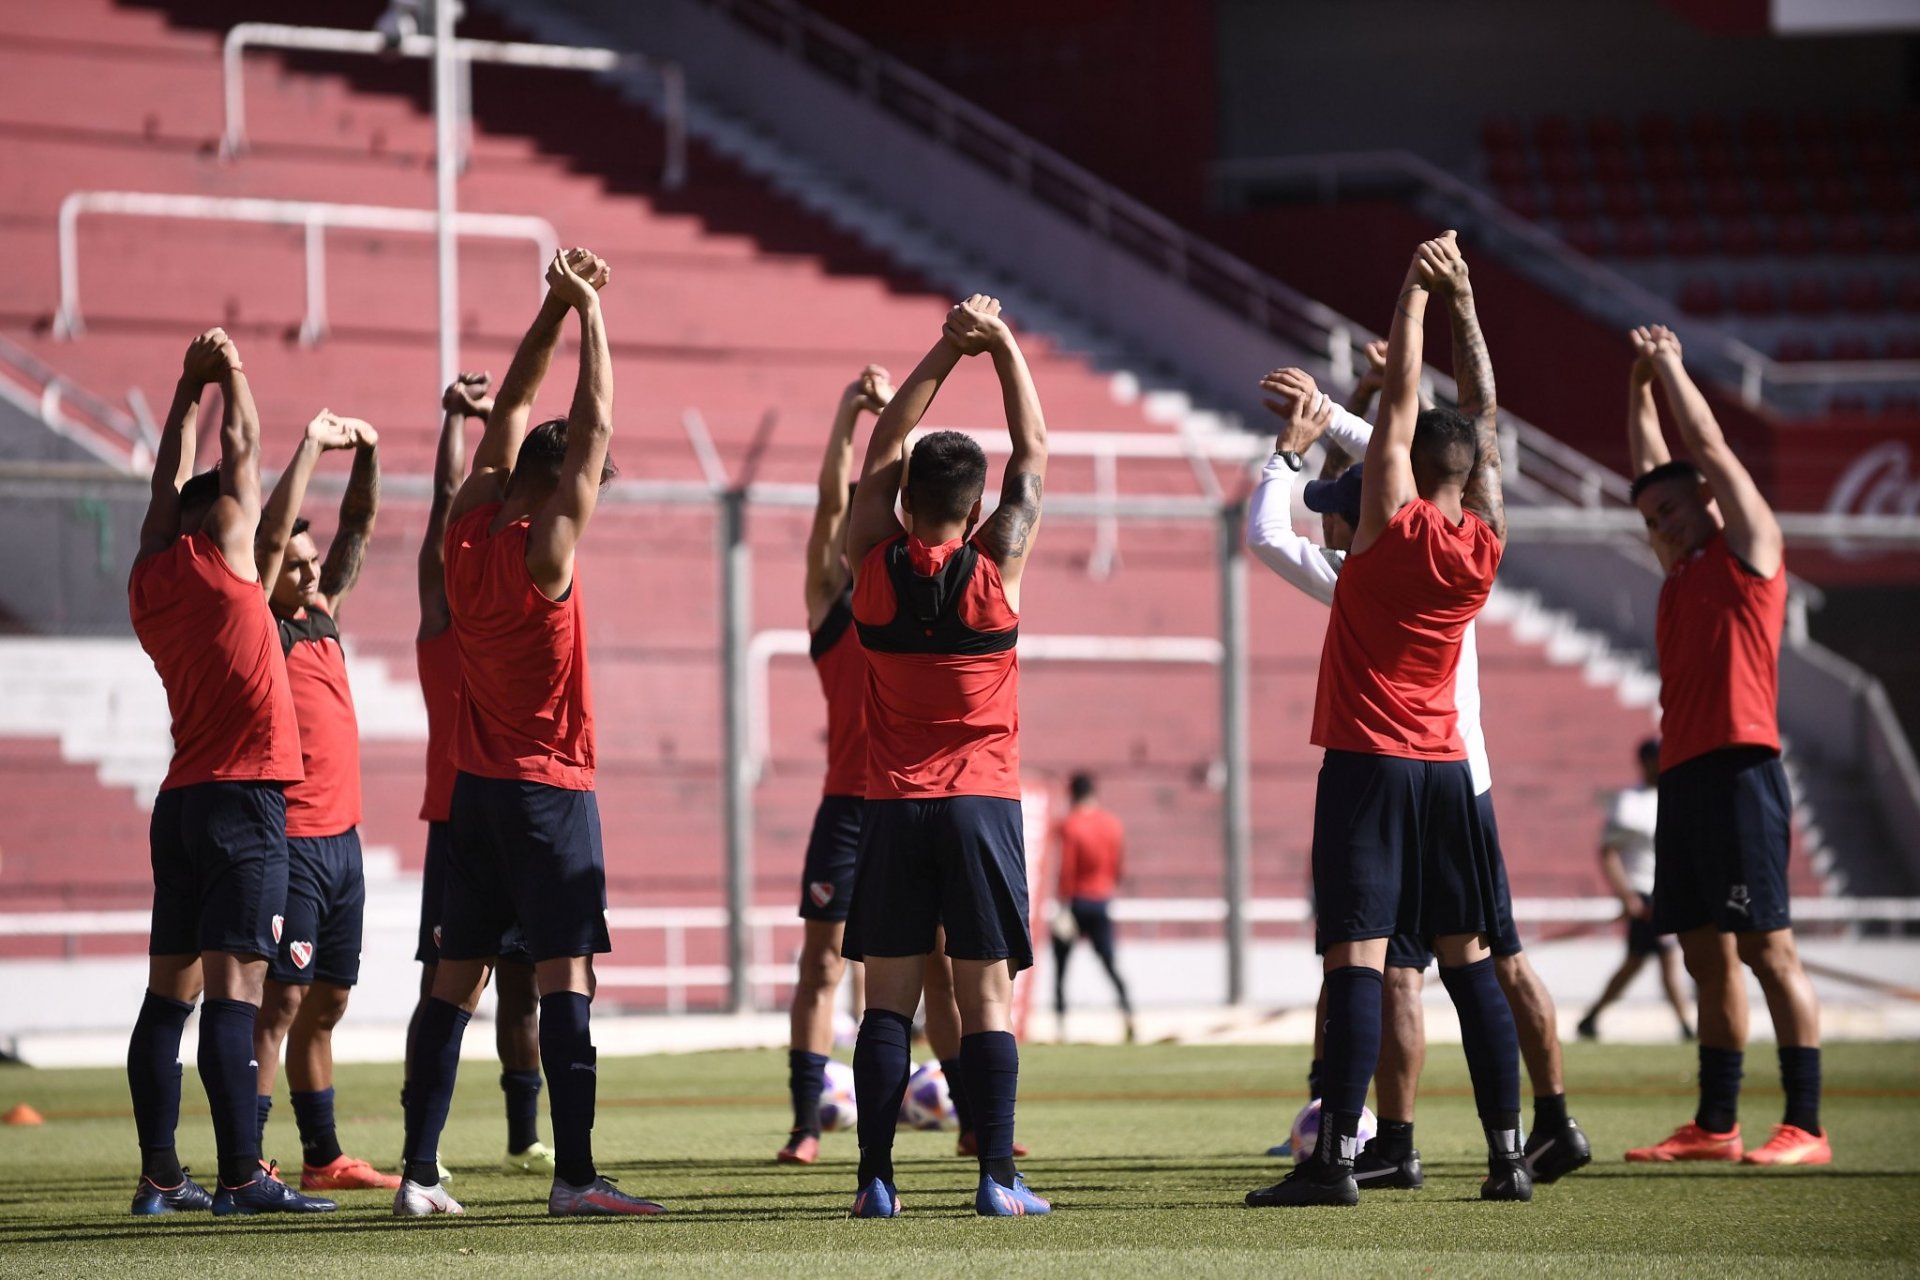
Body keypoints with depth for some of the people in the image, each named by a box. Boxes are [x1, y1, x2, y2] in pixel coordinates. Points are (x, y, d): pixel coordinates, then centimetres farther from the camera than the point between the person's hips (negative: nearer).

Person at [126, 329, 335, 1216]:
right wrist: (228, 372, 18)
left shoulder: (149, 580, 11)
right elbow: (241, 447, 4)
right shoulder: (218, 559, -6)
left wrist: (191, 386, 33)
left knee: (170, 992, 7)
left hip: (182, 799, 8)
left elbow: (169, 481, 26)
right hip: (242, 797, -8)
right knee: (233, 990, -12)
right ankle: (241, 1177, -16)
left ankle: (160, 1176, 7)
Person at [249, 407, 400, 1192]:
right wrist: (311, 446, -13)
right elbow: (270, 535, -16)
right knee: (279, 1001, -10)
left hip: (341, 837, 8)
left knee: (323, 1004, 11)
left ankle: (323, 1158, 16)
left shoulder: (322, 619, 14)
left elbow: (357, 532, 17)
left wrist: (366, 456, 4)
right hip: (290, 841, -8)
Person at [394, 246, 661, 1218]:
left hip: (476, 787, 7)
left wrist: (554, 309, 12)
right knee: (565, 974, -9)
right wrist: (586, 309, -6)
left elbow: (512, 409, 11)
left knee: (457, 978, 7)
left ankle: (420, 1174, 5)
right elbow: (594, 429, -13)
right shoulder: (545, 553, -15)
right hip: (550, 789, -7)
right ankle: (574, 1175, -14)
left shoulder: (465, 534, 2)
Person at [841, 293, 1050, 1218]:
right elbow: (1033, 449, 5)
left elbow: (881, 453, 12)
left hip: (893, 806, 1)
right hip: (982, 803, -1)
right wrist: (1002, 343, 11)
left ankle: (876, 1178, -5)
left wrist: (946, 350, 14)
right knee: (988, 996, -1)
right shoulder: (996, 565, -6)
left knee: (889, 997, 1)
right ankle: (997, 1176, -7)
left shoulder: (874, 565, -2)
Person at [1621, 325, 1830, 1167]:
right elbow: (1653, 464, 29)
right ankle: (1715, 1125, 9)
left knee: (1765, 944, -11)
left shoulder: (1747, 545, 2)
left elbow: (1707, 443, 2)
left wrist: (1671, 365, 12)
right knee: (1706, 953, 7)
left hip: (1738, 770, -9)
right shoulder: (1683, 568, 22)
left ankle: (1805, 1128, -13)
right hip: (1683, 774, 9)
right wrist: (1641, 382, 26)